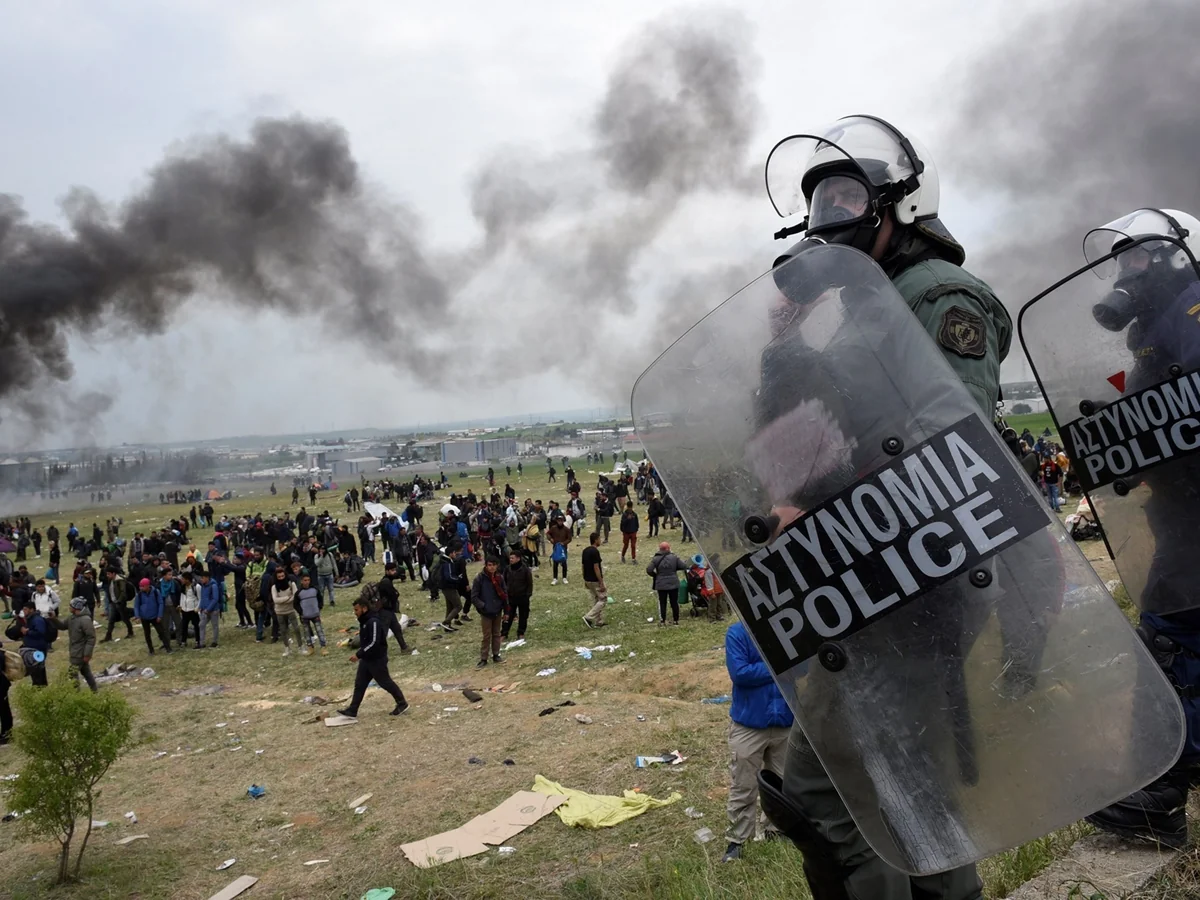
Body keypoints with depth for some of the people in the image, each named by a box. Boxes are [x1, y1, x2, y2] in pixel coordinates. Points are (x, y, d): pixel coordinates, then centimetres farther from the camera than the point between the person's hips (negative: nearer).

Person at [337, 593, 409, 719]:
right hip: (366, 659, 9)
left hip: (377, 660, -9)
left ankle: (402, 703, 18)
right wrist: (360, 654, 14)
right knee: (359, 684, 9)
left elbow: (374, 642, -29)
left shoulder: (373, 621, -24)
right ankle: (352, 710, 15)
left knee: (385, 682, 4)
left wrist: (358, 654, -26)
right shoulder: (364, 621, 7)